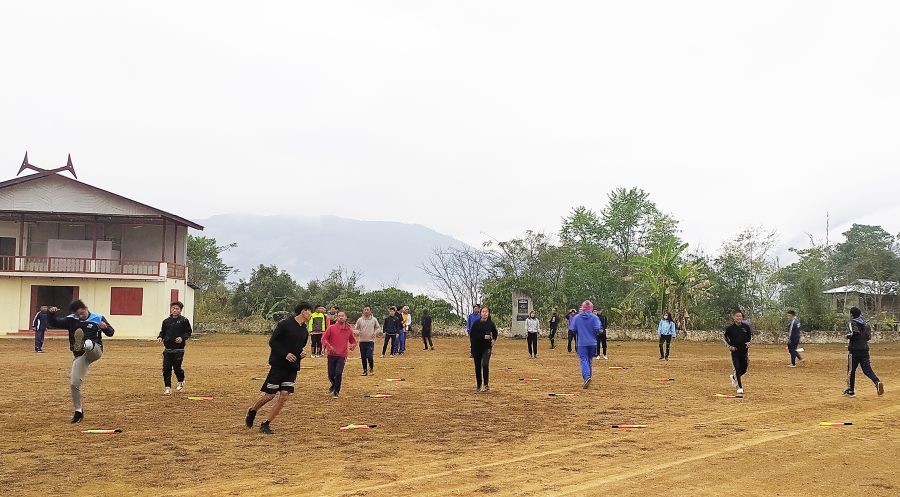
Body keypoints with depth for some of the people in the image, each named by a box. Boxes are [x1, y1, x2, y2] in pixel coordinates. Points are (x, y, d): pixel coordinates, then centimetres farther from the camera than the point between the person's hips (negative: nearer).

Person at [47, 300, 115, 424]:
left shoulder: (98, 318, 4)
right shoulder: (71, 320, 10)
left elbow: (111, 333, 6)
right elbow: (53, 323, 9)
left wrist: (105, 327, -17)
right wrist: (51, 313, -11)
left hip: (94, 351, -3)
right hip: (80, 355, 3)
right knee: (74, 384, -2)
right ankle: (79, 411, 12)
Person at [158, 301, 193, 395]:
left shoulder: (184, 320, -1)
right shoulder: (166, 321, 9)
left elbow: (189, 332, 2)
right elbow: (163, 332, 19)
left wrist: (182, 338, -14)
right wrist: (160, 337, -2)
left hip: (178, 349, -3)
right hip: (167, 349, 3)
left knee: (177, 368, 0)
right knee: (166, 369, -1)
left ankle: (181, 382, 30)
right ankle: (168, 388, 7)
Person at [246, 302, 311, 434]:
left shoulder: (305, 331, 11)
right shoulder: (285, 324, -9)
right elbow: (272, 341, -10)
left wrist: (302, 353, 3)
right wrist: (285, 354, -20)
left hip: (292, 368, 6)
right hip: (278, 365, -6)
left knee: (284, 397, -4)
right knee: (269, 395, -2)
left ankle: (266, 424, 6)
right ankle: (252, 411, 27)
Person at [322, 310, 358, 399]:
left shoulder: (349, 330, 5)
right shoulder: (331, 328, 0)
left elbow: (353, 341, 17)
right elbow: (324, 338, 0)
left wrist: (353, 346, -5)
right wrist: (328, 346, -18)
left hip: (342, 356, 0)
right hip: (332, 355, 0)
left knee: (338, 373, -14)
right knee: (331, 375, 5)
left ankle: (336, 392, 1)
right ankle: (334, 385, 38)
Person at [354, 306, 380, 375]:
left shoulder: (374, 319, 2)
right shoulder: (359, 320, 3)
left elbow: (378, 327, 11)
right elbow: (356, 328, 9)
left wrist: (375, 333, -6)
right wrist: (357, 332, -12)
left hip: (370, 341, -2)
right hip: (362, 341, 2)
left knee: (369, 356, -11)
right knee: (363, 357, 5)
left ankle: (371, 368, 13)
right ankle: (365, 370, 18)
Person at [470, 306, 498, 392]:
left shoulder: (491, 323, 0)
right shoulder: (476, 323, -4)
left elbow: (495, 333, 20)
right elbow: (472, 335, -11)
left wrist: (493, 340, 5)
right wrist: (483, 336, -17)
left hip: (487, 347, -1)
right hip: (476, 347, 1)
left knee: (485, 365, -19)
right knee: (478, 367, 8)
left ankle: (486, 384, -10)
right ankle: (478, 385, 22)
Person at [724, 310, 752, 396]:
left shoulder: (746, 326, -2)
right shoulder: (730, 328, -7)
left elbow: (750, 335, 12)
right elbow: (726, 337, 4)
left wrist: (749, 342, -5)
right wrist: (729, 346, -8)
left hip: (744, 350, 2)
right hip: (735, 350, -2)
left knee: (744, 369, 6)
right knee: (738, 368, -6)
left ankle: (734, 376, 37)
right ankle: (739, 387, 5)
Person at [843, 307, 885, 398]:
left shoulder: (851, 323, -7)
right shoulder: (865, 324, 14)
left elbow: (855, 333, -24)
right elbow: (869, 336, 11)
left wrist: (849, 336, -7)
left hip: (854, 350, -6)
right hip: (865, 350, 6)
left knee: (851, 370, 6)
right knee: (867, 369, 3)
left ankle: (851, 390, 12)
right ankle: (877, 382, -24)